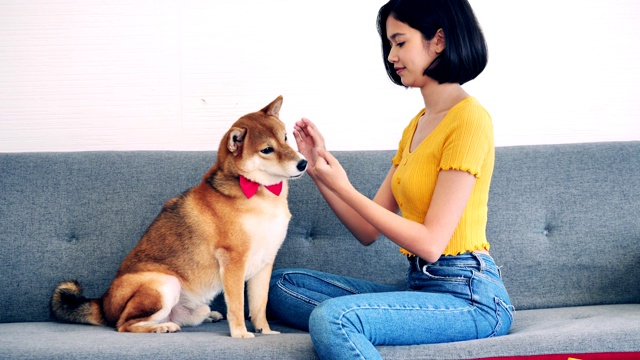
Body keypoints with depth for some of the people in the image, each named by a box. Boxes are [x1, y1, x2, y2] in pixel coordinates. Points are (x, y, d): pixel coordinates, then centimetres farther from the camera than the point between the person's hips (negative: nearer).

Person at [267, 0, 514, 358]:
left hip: (468, 297, -10)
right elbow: (368, 230, 13)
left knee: (332, 318, -32)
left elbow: (431, 243, -17)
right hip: (421, 288, 10)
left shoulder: (469, 118, -11)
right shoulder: (416, 125, 17)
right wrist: (319, 168, 2)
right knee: (282, 285, 4)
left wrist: (343, 188, -14)